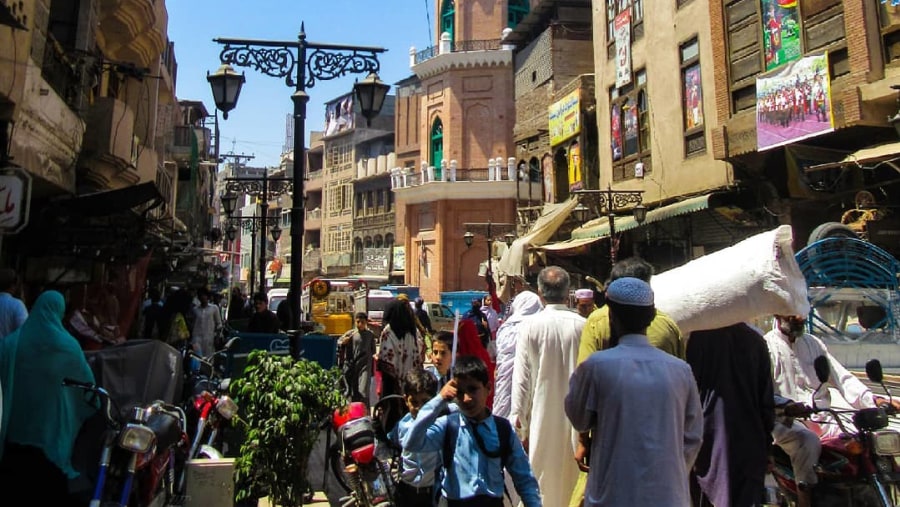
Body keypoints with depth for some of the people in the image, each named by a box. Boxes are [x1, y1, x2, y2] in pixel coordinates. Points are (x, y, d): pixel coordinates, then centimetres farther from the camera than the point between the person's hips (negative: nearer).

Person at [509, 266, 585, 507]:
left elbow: (522, 375, -8)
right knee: (572, 472, 15)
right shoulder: (582, 325, -8)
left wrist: (518, 415, 0)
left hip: (543, 411, -1)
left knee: (542, 473, 10)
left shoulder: (530, 325, -11)